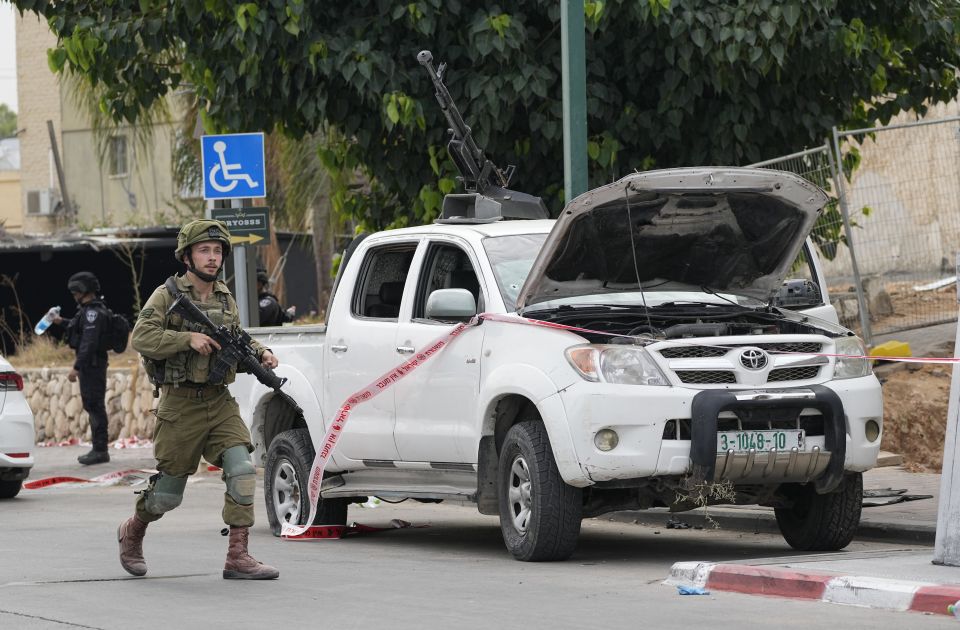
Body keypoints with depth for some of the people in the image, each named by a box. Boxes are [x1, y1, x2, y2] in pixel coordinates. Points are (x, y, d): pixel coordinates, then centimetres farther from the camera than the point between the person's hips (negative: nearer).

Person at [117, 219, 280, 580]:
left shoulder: (225, 299, 11)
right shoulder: (167, 295, -5)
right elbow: (141, 338, -16)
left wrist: (260, 354, 5)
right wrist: (188, 338, -25)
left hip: (220, 403, 4)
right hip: (180, 404, -4)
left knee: (241, 469, -15)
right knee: (169, 490, 5)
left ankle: (238, 557, -13)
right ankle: (132, 533, 35)